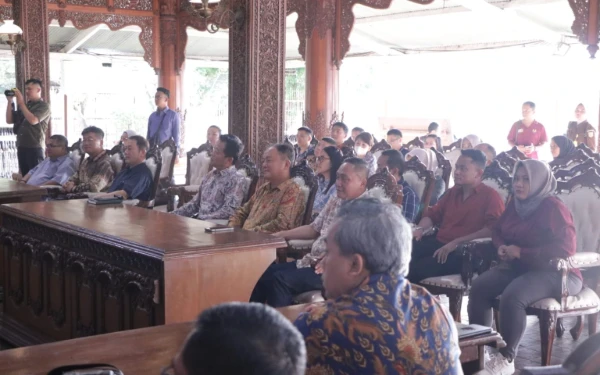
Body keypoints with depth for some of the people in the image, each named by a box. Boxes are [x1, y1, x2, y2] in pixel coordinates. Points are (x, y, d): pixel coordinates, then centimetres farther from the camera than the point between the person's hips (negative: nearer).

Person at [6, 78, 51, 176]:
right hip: (21, 147, 7)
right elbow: (9, 120, 16)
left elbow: (33, 120, -19)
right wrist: (10, 101, 7)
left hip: (34, 148, -7)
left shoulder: (43, 106, -3)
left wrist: (21, 103, -13)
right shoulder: (25, 106, 18)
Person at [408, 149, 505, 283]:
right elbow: (433, 215, 28)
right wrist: (420, 229, 4)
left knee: (415, 269, -31)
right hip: (438, 243, 7)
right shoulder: (452, 192, 23)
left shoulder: (491, 196, -1)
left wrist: (457, 242, -21)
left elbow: (492, 229, -15)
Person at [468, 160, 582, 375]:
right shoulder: (515, 204, 9)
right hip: (519, 267, 8)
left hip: (555, 272, -7)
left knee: (512, 296, -35)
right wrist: (502, 246, -2)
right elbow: (498, 230, 24)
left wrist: (522, 252, -22)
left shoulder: (553, 208, -14)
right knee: (479, 286, -18)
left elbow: (565, 248, -23)